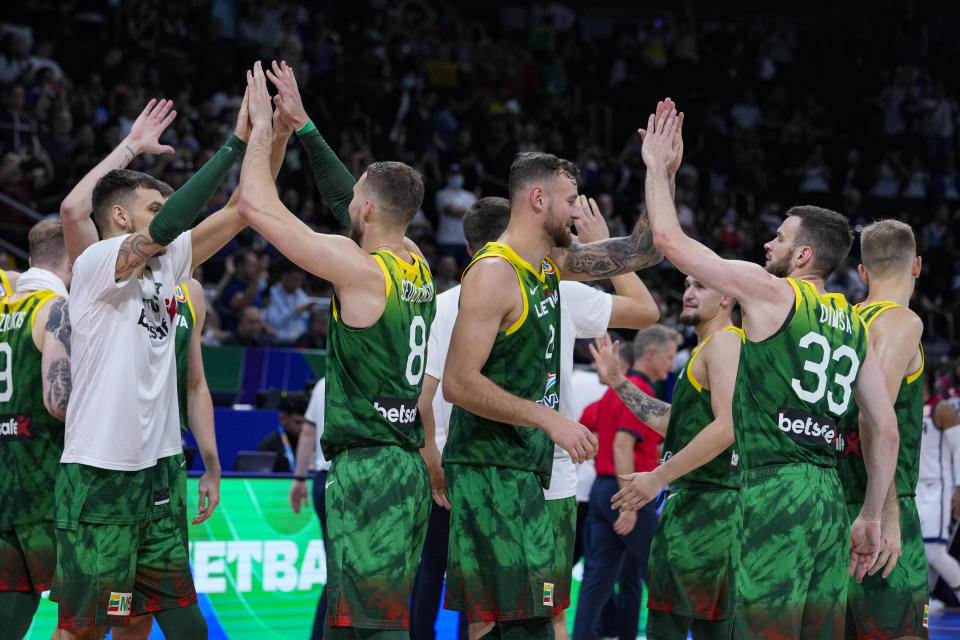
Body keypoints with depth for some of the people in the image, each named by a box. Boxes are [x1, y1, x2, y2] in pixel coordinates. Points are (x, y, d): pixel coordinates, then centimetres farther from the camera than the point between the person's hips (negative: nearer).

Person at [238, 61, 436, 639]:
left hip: (367, 467, -9)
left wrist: (262, 125, 3)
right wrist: (301, 124, 30)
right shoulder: (418, 267, 11)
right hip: (409, 466, 9)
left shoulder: (360, 270, -13)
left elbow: (257, 207, -11)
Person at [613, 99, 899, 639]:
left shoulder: (770, 291, -2)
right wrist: (871, 518, 21)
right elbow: (887, 430, 15)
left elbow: (670, 238, 2)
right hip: (830, 500, 7)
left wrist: (658, 167, 17)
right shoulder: (856, 326, 17)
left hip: (777, 493, -7)